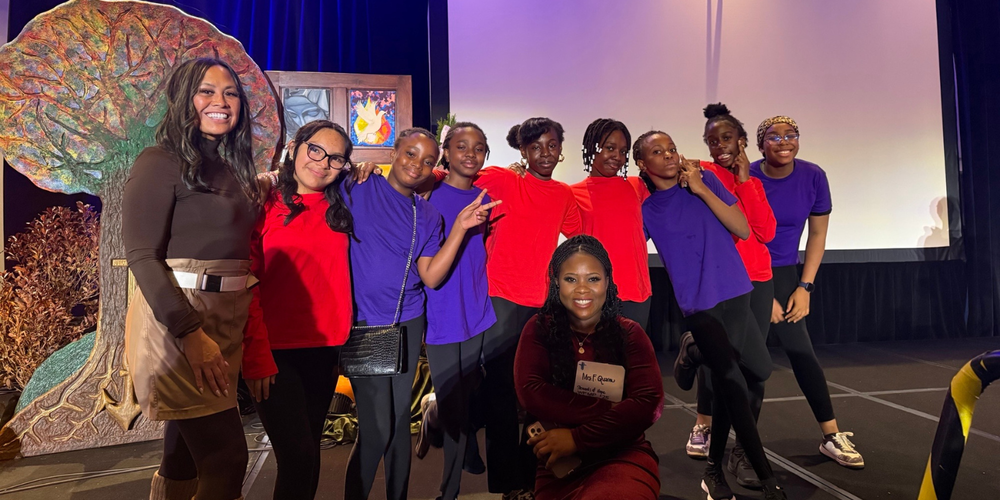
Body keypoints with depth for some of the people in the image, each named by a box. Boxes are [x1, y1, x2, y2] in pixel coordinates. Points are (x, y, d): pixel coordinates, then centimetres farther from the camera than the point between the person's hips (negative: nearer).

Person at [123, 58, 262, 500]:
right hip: (176, 317, -7)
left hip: (226, 319, 7)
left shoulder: (233, 168, 14)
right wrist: (191, 333, -21)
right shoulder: (162, 161, -7)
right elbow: (141, 255, -14)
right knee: (226, 457, -6)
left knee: (186, 454, 15)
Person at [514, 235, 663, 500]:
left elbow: (648, 404, -7)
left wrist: (577, 438, -15)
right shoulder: (539, 329, 6)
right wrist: (612, 411, -13)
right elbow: (530, 393, -9)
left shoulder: (629, 334, 6)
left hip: (624, 456, 0)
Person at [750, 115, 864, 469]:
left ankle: (832, 437, 10)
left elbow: (817, 235, 3)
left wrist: (804, 287, -2)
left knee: (801, 352, -1)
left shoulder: (813, 177, -6)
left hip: (782, 273, 2)